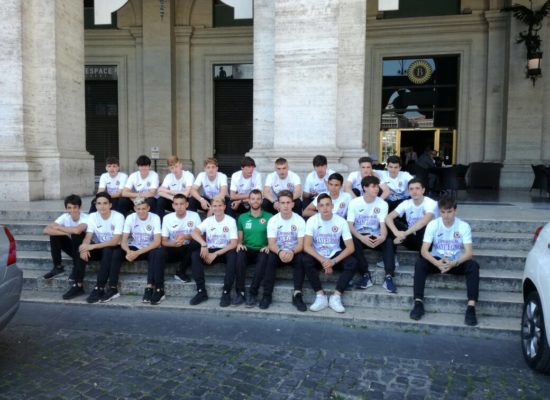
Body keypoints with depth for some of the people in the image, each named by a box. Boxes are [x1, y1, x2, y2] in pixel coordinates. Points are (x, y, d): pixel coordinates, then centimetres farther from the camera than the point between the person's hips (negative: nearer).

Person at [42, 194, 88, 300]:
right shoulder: (65, 217, -11)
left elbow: (77, 230, -47)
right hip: (73, 247, 4)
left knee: (77, 234, -36)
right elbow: (46, 230, -21)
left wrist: (59, 228, -30)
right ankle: (58, 266, 0)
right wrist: (66, 233, -32)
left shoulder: (85, 218, -25)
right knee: (54, 234, -16)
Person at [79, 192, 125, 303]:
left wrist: (93, 246, -32)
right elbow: (88, 237, -11)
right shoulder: (92, 216, -4)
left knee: (107, 251, -36)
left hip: (114, 249, -4)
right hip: (100, 249, 4)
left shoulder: (118, 216, -16)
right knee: (82, 249, -26)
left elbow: (115, 241, -23)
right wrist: (85, 248, -35)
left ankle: (99, 288, -27)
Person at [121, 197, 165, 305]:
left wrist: (138, 252, -33)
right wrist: (128, 251, -36)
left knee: (158, 252, -36)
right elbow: (124, 241, -12)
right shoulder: (130, 218, -6)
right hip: (135, 249, 3)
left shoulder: (155, 218, -14)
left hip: (151, 249, -3)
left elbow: (157, 242, -22)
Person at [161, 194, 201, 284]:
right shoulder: (167, 218, -4)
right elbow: (164, 241, -5)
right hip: (174, 250, -1)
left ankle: (180, 272, -14)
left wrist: (185, 237, -26)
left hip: (189, 249, 1)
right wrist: (173, 243, -29)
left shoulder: (194, 216, -7)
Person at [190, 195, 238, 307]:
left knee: (233, 255, -36)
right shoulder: (208, 220, 2)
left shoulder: (231, 221, -7)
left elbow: (234, 244, -14)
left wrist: (216, 254, -21)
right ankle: (201, 291, -19)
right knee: (195, 255, -25)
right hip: (210, 251, 3)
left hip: (225, 251, -3)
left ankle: (226, 292, -26)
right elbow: (194, 233, -14)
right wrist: (203, 244, -33)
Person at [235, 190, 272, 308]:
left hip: (261, 250, -2)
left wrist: (268, 246, -14)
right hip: (248, 250, 2)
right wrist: (239, 244, -7)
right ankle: (240, 292, -27)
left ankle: (252, 293, -28)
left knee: (264, 258, -36)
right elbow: (239, 237, 16)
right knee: (240, 254, -33)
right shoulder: (242, 217, 14)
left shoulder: (269, 217, 6)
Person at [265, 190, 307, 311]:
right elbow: (271, 244, -12)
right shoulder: (272, 221, -4)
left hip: (294, 253, 0)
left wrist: (292, 252, -33)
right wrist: (280, 252, -35)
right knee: (270, 258, -31)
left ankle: (297, 294, -30)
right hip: (278, 252, 1)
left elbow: (301, 244, -11)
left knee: (301, 258, -32)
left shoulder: (300, 220, -5)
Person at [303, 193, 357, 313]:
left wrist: (333, 261, -27)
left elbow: (350, 247, -14)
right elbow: (307, 246, -18)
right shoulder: (312, 221, -12)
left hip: (335, 255, 1)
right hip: (317, 256, -1)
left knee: (352, 263, -28)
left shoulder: (341, 221, -10)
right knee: (306, 261, -33)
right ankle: (320, 296, -25)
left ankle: (336, 297, -24)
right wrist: (323, 261, -30)